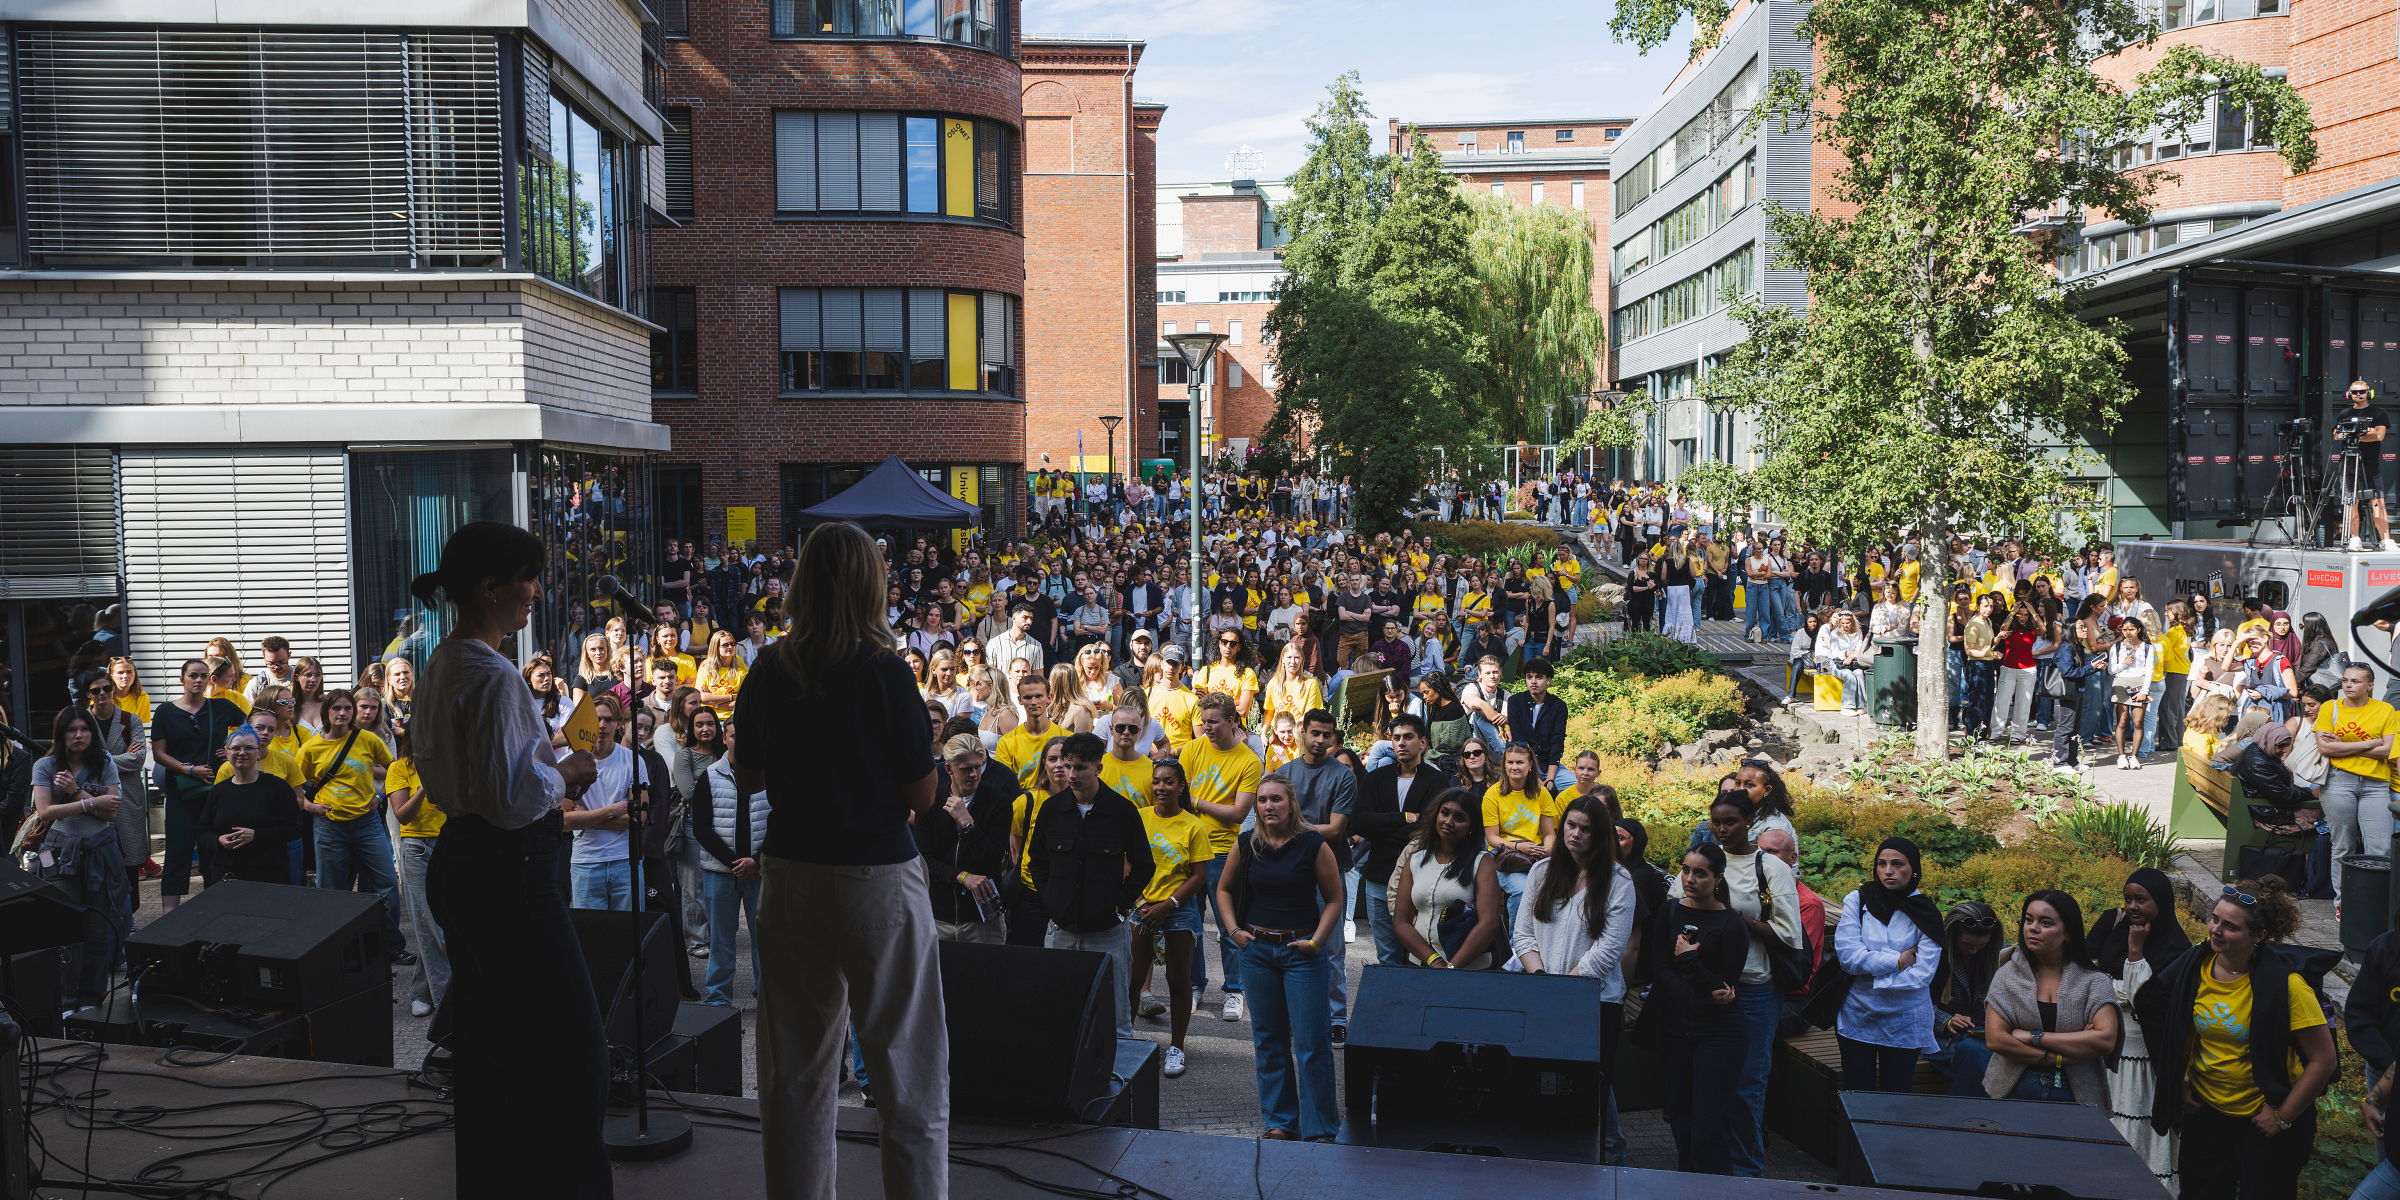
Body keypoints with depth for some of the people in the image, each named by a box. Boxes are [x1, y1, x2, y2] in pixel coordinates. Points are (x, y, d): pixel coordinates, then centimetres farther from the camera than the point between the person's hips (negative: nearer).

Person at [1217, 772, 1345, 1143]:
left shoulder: (1314, 845, -7)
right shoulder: (1246, 845, 2)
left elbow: (1334, 899, 0)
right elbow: (1224, 889, 16)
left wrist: (1316, 940, -10)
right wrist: (1234, 929, 4)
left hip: (1301, 952, -4)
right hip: (1257, 950, 4)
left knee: (1310, 1042, -4)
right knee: (1268, 1039, 11)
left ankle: (1320, 1128, 6)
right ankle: (1280, 1120, 23)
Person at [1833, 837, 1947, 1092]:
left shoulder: (1925, 914, -3)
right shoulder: (1857, 901, -4)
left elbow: (1922, 974, -12)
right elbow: (1848, 954, -14)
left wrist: (1869, 967, -12)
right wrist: (1898, 961, -12)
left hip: (1904, 1022, 0)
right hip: (1857, 1015, 0)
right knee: (1856, 1098, 8)